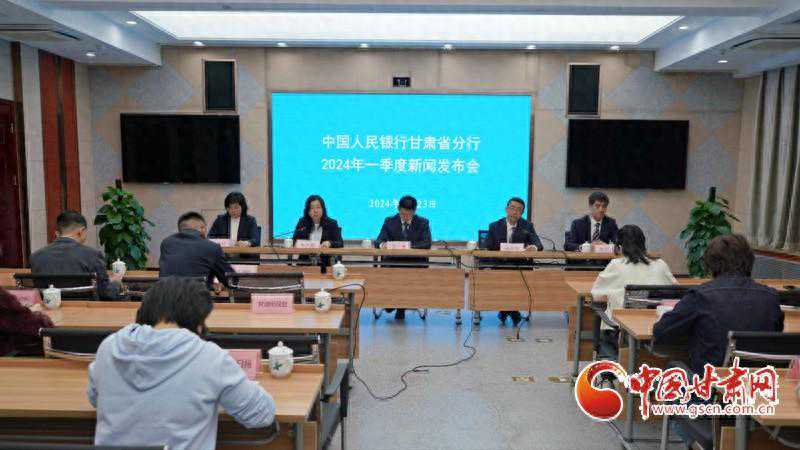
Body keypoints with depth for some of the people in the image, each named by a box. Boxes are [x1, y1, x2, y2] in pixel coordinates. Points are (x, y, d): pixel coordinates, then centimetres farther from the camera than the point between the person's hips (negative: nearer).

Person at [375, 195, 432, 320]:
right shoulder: (389, 221, 7)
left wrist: (409, 245, -26)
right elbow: (378, 241, -1)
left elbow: (427, 243, -9)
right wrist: (382, 244, -26)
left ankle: (401, 308, -8)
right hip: (393, 260, 1)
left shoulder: (423, 223, 4)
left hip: (415, 262, -1)